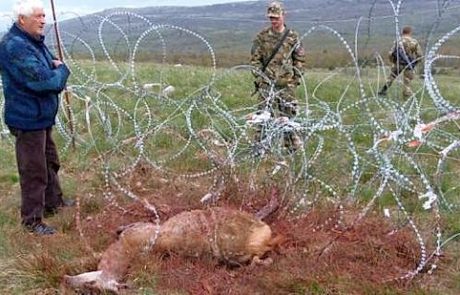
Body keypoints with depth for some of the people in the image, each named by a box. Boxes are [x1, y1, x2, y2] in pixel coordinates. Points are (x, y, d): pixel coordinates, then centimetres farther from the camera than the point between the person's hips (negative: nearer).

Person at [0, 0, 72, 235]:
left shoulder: (35, 41, 9)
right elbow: (42, 80, -29)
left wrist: (56, 68, -5)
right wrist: (61, 70, -11)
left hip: (43, 116, 10)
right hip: (28, 120, -10)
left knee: (50, 162, 22)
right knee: (33, 171, 0)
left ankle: (53, 202, 40)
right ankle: (32, 220, 13)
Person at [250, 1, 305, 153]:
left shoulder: (292, 36, 4)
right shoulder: (262, 36, 2)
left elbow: (299, 59, 9)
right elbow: (255, 59, 4)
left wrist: (296, 78, 2)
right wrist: (259, 78, -4)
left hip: (287, 84, 1)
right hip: (267, 83, -1)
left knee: (289, 114, 7)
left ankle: (292, 147, 20)